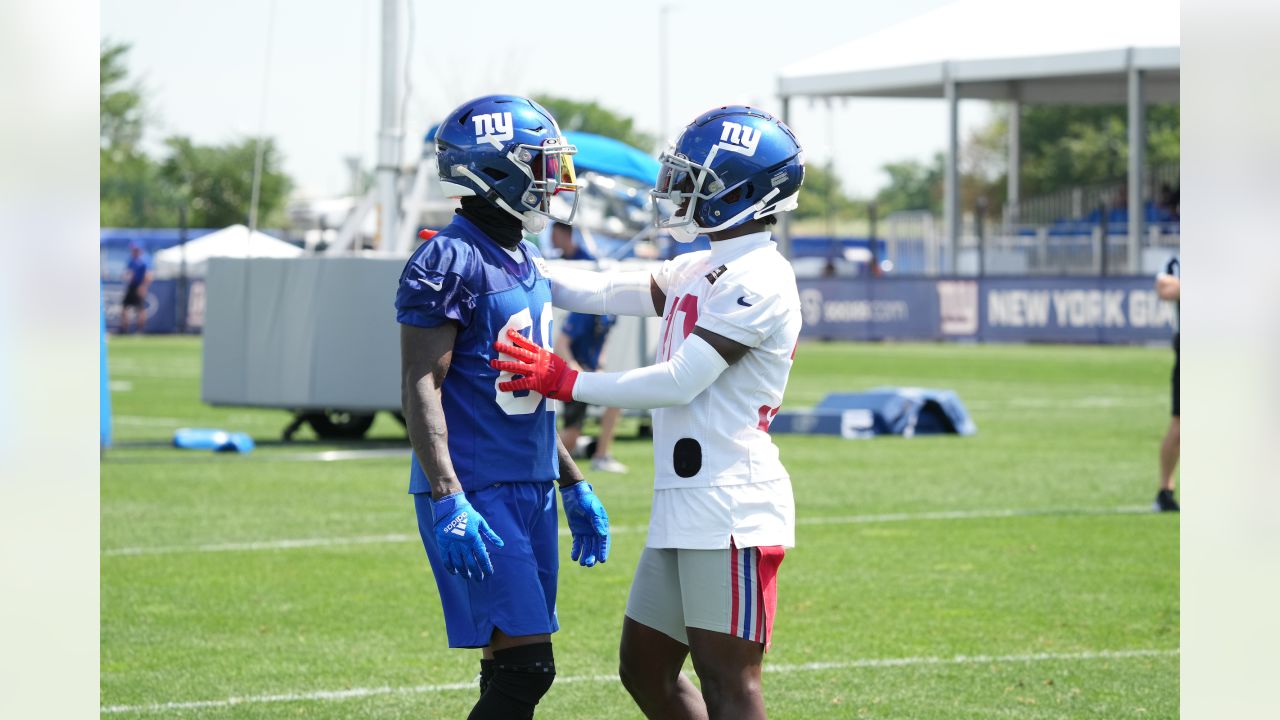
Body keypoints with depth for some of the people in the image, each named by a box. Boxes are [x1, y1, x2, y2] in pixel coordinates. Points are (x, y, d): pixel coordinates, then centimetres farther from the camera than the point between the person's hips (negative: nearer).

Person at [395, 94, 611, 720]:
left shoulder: (527, 264, 16)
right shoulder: (448, 262, -12)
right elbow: (422, 387, -17)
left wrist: (573, 485, 24)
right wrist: (449, 502, -24)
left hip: (529, 490, 9)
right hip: (475, 493, -9)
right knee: (524, 668, -13)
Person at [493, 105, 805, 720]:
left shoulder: (759, 283, -14)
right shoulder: (696, 271, 15)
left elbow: (680, 382, -18)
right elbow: (603, 292, 18)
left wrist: (565, 382, -11)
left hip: (730, 506, -10)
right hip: (683, 507, 10)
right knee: (646, 670, 13)